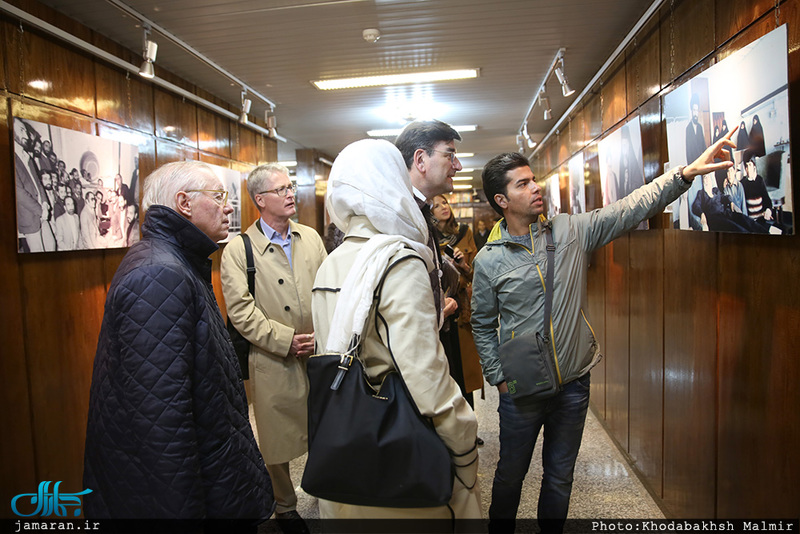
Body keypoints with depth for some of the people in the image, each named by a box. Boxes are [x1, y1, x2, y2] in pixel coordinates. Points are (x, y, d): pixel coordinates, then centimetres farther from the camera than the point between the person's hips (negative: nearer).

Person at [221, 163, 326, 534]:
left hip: (321, 355, 4)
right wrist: (287, 340, -16)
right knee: (279, 441, 12)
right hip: (274, 362, -3)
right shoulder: (238, 250, -7)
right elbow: (241, 311, -12)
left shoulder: (311, 238, 7)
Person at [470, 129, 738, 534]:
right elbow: (482, 325, 1)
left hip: (574, 384, 2)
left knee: (560, 477, 19)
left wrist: (686, 173, -15)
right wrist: (498, 377, -2)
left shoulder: (571, 231, -4)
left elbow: (630, 209, -5)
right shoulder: (488, 260, -8)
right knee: (511, 474, 16)